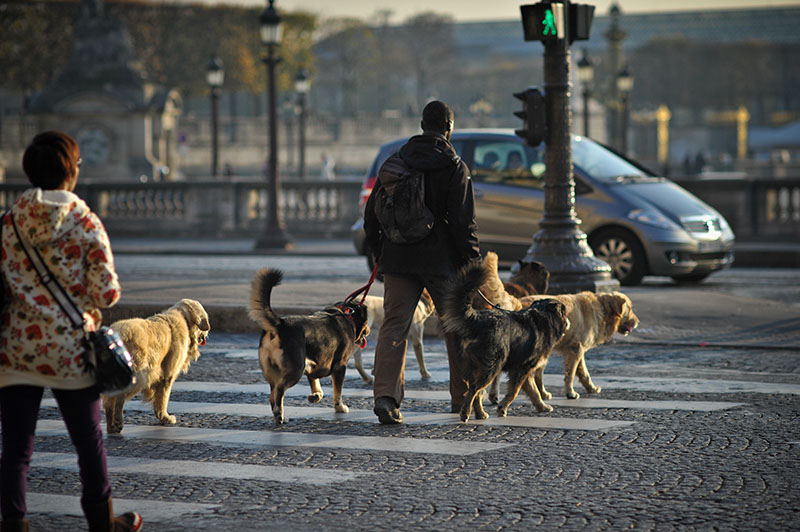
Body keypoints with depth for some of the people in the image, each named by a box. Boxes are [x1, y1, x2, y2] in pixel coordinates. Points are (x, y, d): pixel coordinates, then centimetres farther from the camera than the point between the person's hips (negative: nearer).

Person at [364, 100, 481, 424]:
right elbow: (463, 221, -11)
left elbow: (372, 213, 9)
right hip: (442, 261, -3)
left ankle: (385, 394, -18)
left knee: (394, 325, 0)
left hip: (399, 259, 3)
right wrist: (472, 261, -4)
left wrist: (378, 251, 20)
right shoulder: (454, 167, -7)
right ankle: (461, 398, 20)